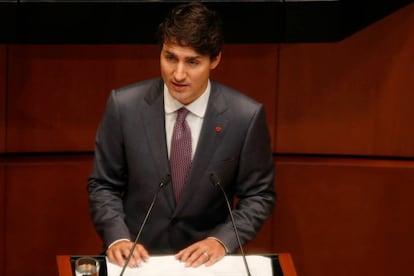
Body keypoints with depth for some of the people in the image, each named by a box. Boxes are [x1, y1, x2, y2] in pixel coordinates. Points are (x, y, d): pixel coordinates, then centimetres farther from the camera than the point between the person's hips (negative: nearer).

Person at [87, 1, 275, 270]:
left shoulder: (246, 116, -9)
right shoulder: (124, 105, -6)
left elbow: (259, 195, 2)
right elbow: (103, 185, 4)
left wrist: (222, 240, -13)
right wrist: (117, 237, -12)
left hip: (205, 257, 0)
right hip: (138, 255, 0)